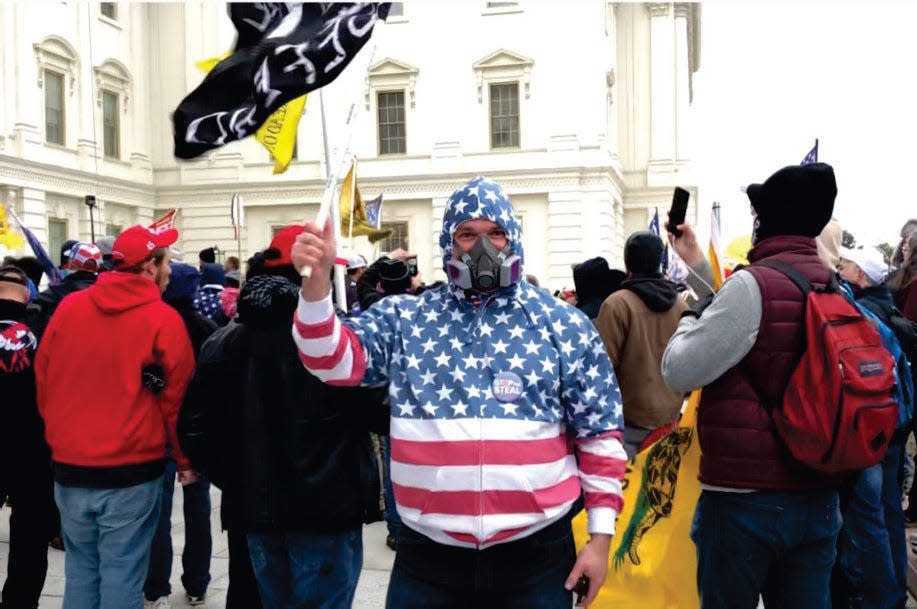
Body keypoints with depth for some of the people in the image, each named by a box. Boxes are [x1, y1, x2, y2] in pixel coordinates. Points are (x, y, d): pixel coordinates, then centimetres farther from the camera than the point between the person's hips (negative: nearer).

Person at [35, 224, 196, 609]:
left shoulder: (68, 308, 1)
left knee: (80, 570, 16)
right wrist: (185, 459, 6)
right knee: (122, 574, 6)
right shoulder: (164, 319, -10)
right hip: (131, 471, -4)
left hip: (69, 467, 4)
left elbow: (43, 381, 9)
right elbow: (177, 399, -7)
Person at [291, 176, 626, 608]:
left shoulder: (565, 326, 1)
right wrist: (316, 280, -22)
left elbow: (599, 434, 2)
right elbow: (333, 360, -6)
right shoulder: (403, 319, 4)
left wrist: (600, 536, 1)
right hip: (427, 555, 1)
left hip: (535, 554, 0)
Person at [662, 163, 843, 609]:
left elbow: (678, 372, -15)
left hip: (746, 499, -6)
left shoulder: (753, 284, -18)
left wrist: (687, 318, 4)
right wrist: (697, 263, 26)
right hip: (818, 497, 7)